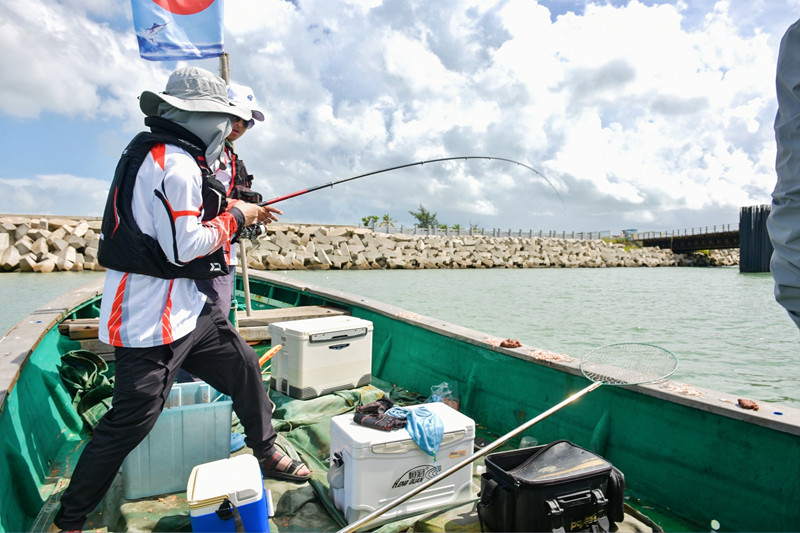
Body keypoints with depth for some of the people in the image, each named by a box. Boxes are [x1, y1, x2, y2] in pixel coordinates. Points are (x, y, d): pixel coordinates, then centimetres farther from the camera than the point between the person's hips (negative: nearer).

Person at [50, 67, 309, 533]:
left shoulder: (169, 156, 13)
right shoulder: (174, 163, -20)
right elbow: (184, 247, -23)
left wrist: (241, 212, 16)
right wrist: (235, 218, -10)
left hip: (187, 305, 10)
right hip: (152, 316, -10)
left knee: (244, 367, 13)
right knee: (133, 419, 0)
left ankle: (267, 454, 30)